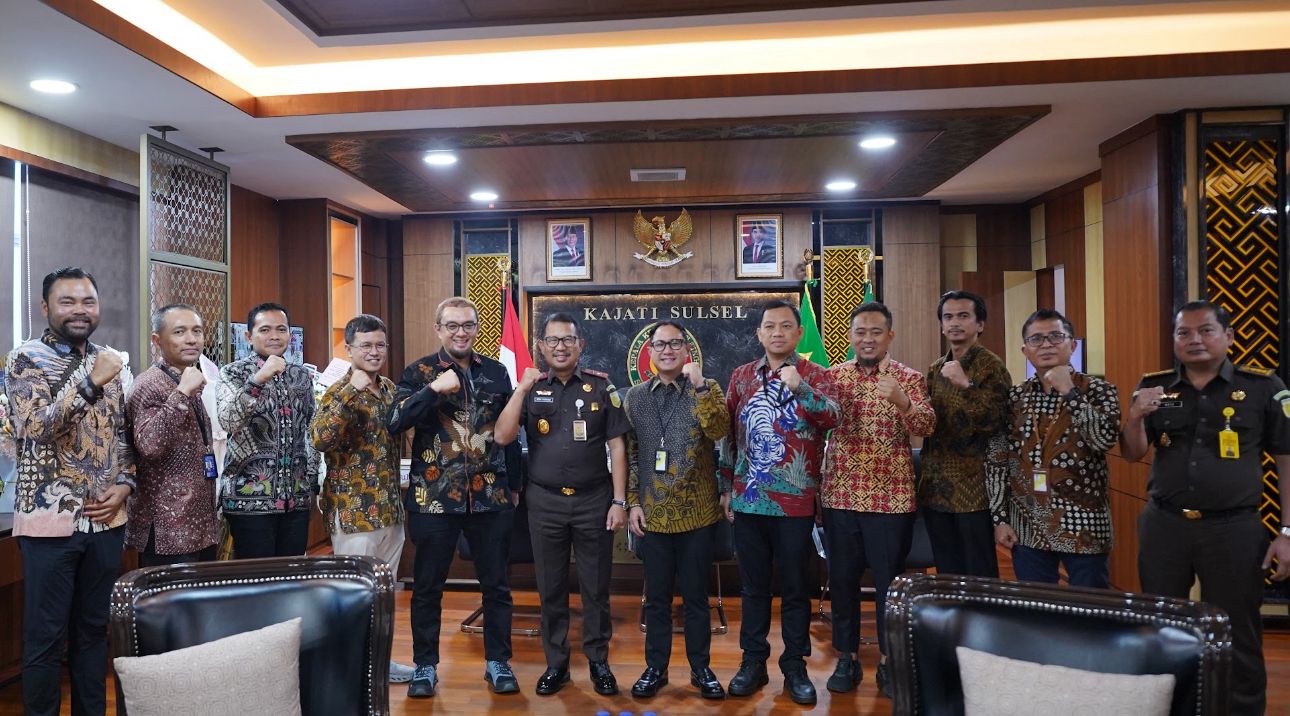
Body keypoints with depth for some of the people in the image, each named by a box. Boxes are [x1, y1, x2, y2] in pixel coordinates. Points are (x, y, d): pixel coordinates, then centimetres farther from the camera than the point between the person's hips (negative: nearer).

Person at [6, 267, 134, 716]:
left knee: (94, 629, 16)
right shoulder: (27, 361, -6)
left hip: (106, 519, 4)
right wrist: (91, 382, -29)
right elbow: (35, 429, -21)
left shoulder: (112, 363, 8)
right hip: (50, 520, -4)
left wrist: (125, 484, -2)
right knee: (45, 637, 7)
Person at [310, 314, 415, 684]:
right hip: (354, 510, -7)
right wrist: (351, 391, -33)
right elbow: (319, 439, -30)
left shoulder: (391, 390, 9)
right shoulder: (339, 393, -11)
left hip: (390, 508, 7)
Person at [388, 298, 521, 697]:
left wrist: (514, 483, 13)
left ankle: (498, 662, 24)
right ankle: (425, 666, 24)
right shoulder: (419, 373, -1)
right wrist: (434, 389, -25)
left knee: (496, 585, 9)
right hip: (434, 497, -2)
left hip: (491, 496, 2)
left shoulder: (496, 372, 7)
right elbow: (394, 422, -15)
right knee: (427, 587, 8)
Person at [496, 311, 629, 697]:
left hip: (594, 501, -1)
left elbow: (617, 446, 0)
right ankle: (555, 663, 26)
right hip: (545, 501, 1)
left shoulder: (601, 387, 0)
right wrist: (522, 388, -16)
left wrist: (619, 500, -5)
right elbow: (503, 437, -9)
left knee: (595, 587, 9)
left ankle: (599, 661, 25)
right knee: (550, 587, 11)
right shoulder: (531, 389, 2)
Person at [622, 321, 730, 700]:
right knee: (657, 596, 11)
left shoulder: (707, 389, -1)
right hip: (653, 513, 2)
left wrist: (700, 385, -25)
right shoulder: (635, 396, 5)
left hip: (696, 511, -1)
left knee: (695, 595, 9)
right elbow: (629, 454, 6)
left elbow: (720, 431, -19)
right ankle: (655, 667, 26)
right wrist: (633, 502, 1)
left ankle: (701, 668, 25)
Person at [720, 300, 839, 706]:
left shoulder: (815, 375, -2)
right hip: (748, 501, 3)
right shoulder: (741, 377, 7)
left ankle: (795, 665, 23)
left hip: (795, 503, -2)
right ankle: (753, 661, 25)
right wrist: (725, 487, 10)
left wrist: (799, 387, -33)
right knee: (753, 585, 12)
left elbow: (833, 418, -19)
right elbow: (729, 435, 11)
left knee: (794, 587, 9)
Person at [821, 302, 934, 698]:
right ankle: (847, 657, 25)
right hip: (838, 495, 3)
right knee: (841, 579, 10)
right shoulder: (832, 376, 6)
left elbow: (927, 427, -17)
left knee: (889, 580, 8)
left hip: (890, 498, -2)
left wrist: (902, 401, -36)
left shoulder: (909, 378, -2)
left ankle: (889, 661, 23)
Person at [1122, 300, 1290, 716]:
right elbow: (1132, 454, 4)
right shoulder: (1153, 387, 4)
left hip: (1234, 529, -2)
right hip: (1163, 526, 3)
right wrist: (1135, 417, -17)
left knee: (1238, 640, 9)